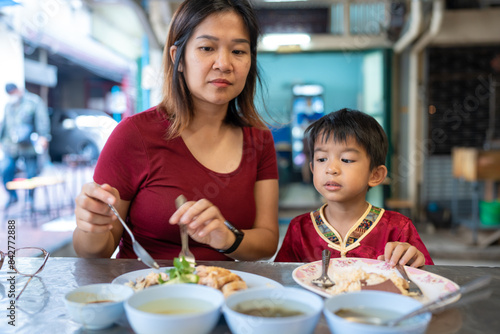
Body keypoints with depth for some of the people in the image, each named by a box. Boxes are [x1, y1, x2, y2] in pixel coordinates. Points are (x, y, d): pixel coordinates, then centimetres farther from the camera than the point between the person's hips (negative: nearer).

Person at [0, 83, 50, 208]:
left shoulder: (34, 101, -1)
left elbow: (42, 120, -12)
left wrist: (44, 137, -23)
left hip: (29, 146, -5)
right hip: (11, 146, 5)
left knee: (31, 173, 1)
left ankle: (30, 197, 17)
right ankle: (12, 196, 15)